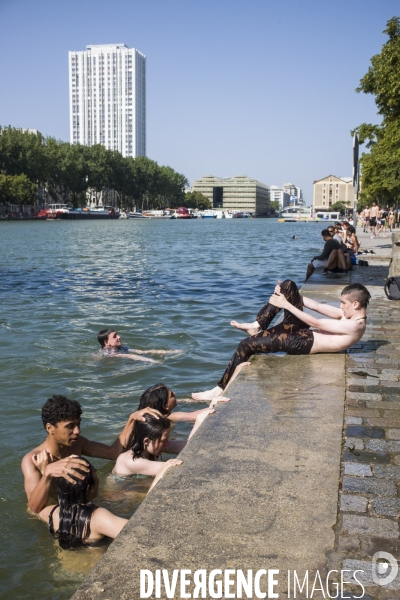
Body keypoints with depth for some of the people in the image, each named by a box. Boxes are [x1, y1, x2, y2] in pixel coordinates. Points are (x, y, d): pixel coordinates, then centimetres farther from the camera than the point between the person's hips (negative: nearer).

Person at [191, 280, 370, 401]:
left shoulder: (355, 325, -18)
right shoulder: (351, 314, 10)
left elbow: (316, 323, -19)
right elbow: (319, 307, 12)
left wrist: (285, 304, -16)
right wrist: (287, 294, 8)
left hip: (301, 343, -10)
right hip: (301, 331, 10)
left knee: (246, 345, -14)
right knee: (288, 285, 1)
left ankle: (221, 389, 0)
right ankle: (257, 326, 2)